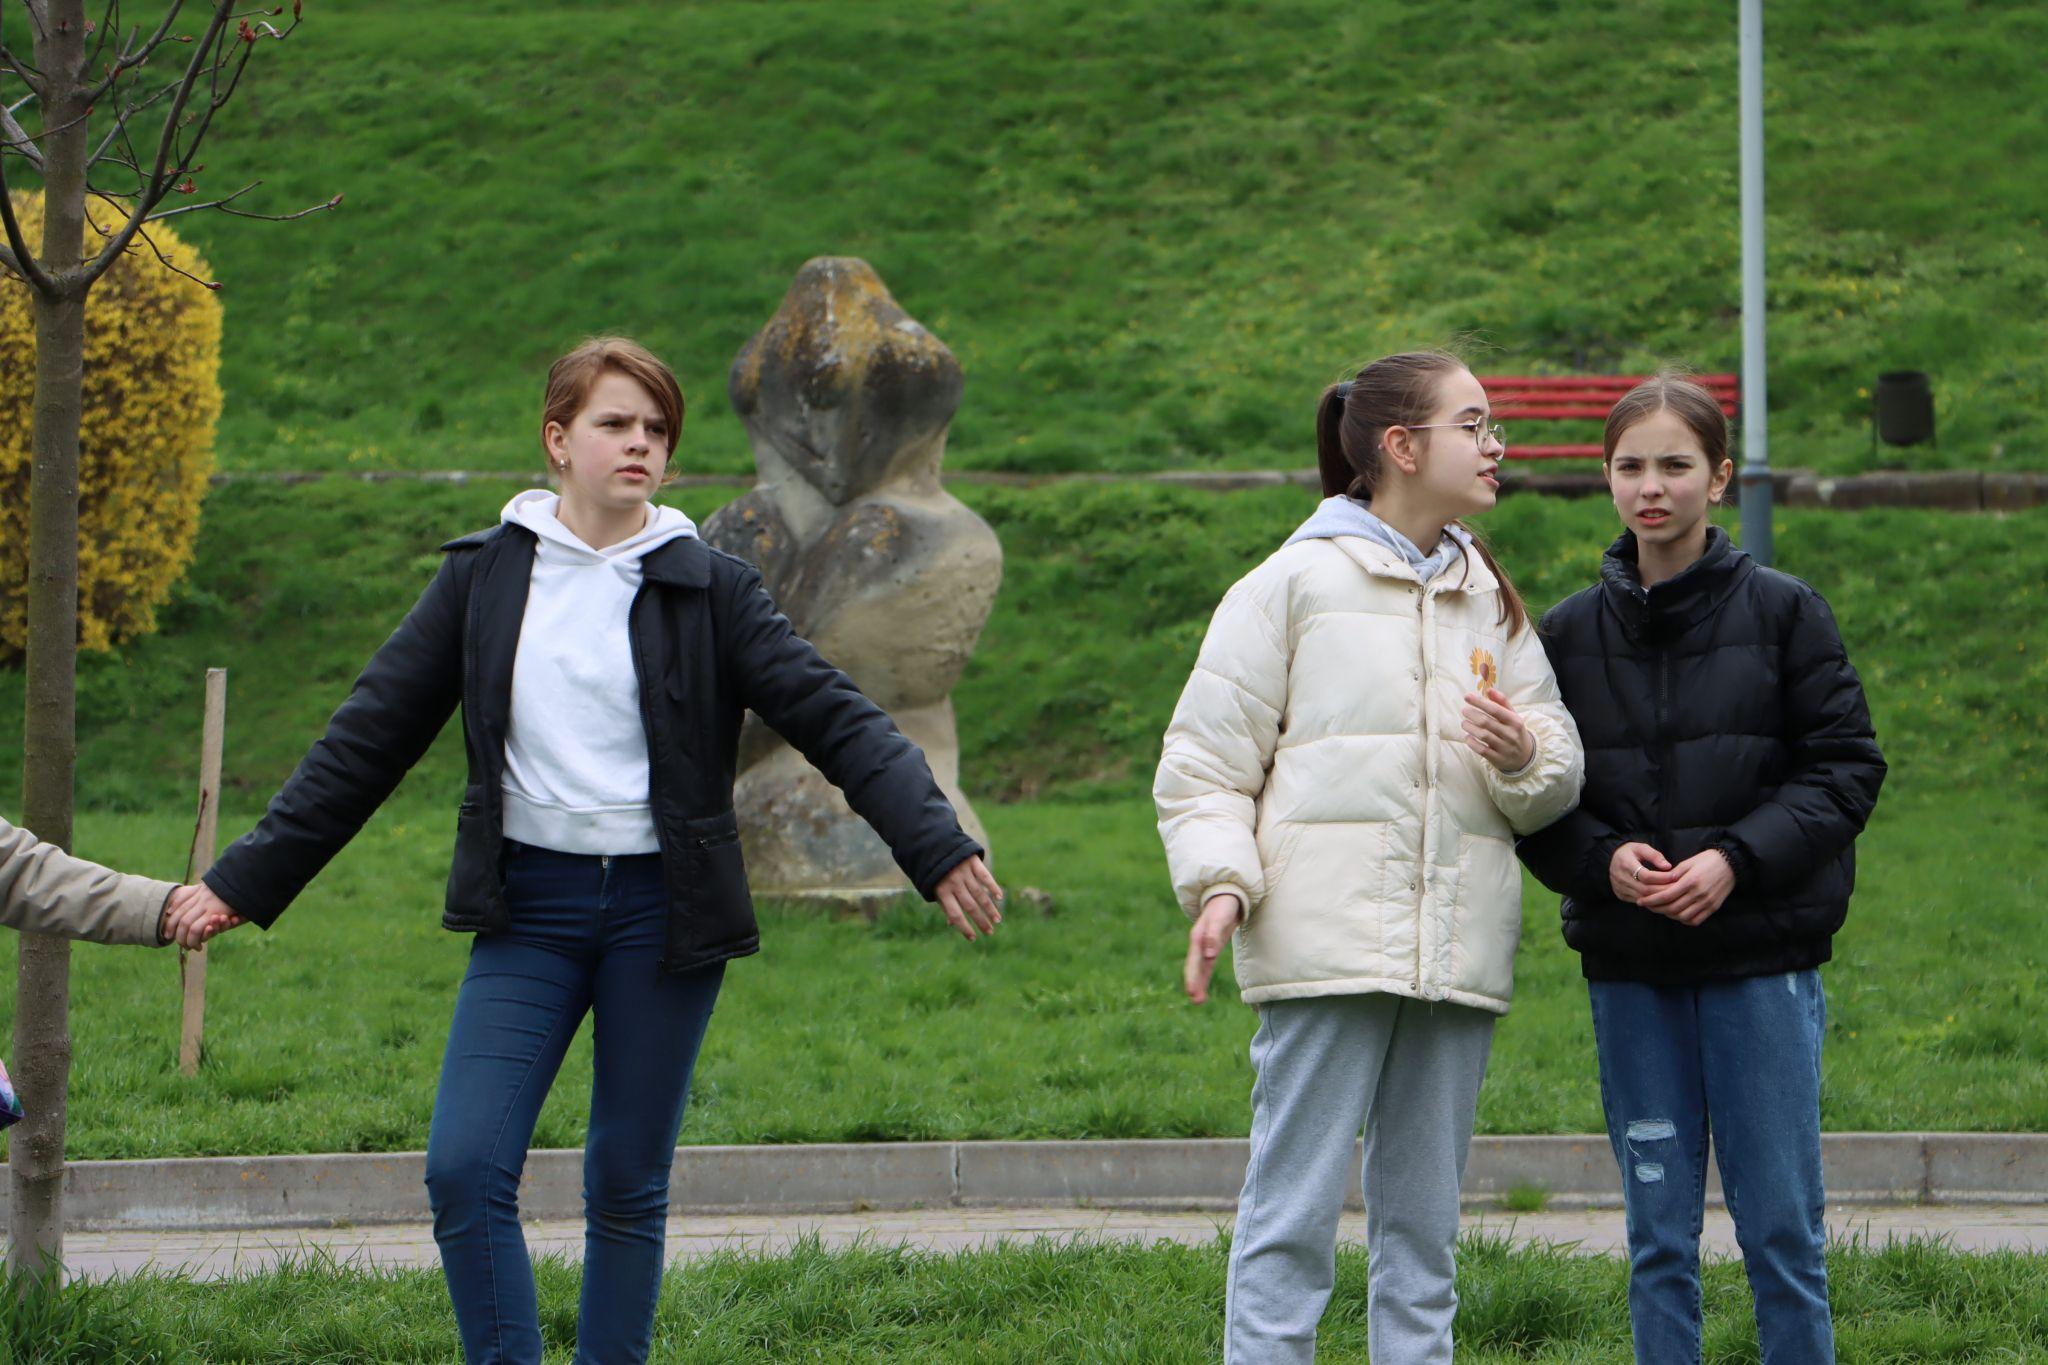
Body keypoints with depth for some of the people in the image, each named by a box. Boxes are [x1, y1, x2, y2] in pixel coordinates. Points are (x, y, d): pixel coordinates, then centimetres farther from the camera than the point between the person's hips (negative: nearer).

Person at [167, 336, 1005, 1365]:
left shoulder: (707, 588, 0)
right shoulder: (484, 577, 4)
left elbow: (835, 719, -5)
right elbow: (369, 739, 8)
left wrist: (938, 849, -19)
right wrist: (244, 882, 8)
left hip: (664, 912, -1)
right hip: (529, 904, 1)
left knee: (628, 1189, 5)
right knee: (465, 1170, -11)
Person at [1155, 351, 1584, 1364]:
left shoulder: (1490, 598, 18)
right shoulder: (1294, 584, 1)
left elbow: (1559, 780, 17)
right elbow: (1205, 760, 0)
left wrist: (1524, 757, -5)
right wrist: (1219, 881, -14)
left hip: (1458, 956, 6)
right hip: (1328, 941, -6)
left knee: (1424, 1220, 9)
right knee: (1294, 1213, -7)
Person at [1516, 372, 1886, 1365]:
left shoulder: (1782, 613, 0)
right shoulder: (1569, 633, 6)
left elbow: (1846, 768, -2)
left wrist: (1739, 858, -14)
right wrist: (1602, 860, -11)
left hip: (1762, 961, -2)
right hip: (1629, 971, 2)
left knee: (1781, 1228, 0)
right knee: (1658, 1234, 6)